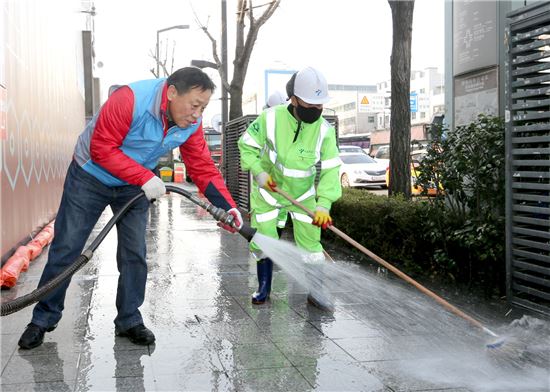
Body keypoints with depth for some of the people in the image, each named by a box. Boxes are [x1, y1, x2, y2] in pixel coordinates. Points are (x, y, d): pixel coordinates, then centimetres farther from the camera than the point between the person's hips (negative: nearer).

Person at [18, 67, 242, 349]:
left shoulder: (191, 124, -14)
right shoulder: (130, 99, -33)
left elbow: (203, 168, -11)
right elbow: (101, 149, -30)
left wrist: (227, 206, -23)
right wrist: (145, 177, -34)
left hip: (134, 186, 5)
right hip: (90, 177, -4)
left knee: (135, 254, 2)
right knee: (65, 250, 1)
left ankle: (129, 320, 17)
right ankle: (43, 319, 17)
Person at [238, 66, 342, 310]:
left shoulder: (324, 130, -17)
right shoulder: (270, 118, -21)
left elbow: (330, 170, -19)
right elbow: (247, 146, -6)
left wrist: (324, 204, -31)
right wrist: (259, 172, -20)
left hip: (303, 194, 1)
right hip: (268, 191, 0)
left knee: (310, 241, -3)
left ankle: (315, 291, 13)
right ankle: (264, 287, 25)